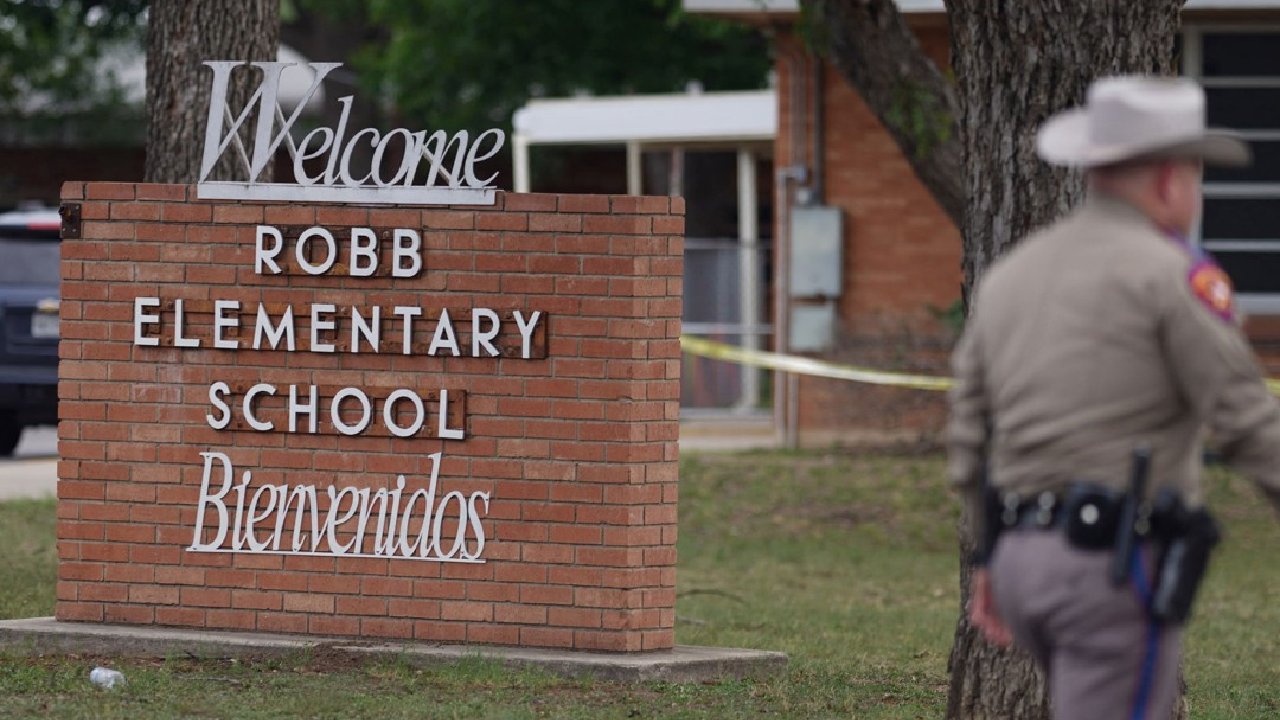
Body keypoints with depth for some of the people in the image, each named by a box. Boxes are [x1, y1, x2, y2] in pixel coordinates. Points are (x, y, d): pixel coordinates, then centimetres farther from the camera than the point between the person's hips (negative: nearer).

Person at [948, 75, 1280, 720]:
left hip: (1029, 560, 8)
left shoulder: (1010, 275, 13)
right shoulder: (1172, 273, -9)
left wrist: (990, 557, 26)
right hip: (1118, 567, -8)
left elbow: (970, 434, 16)